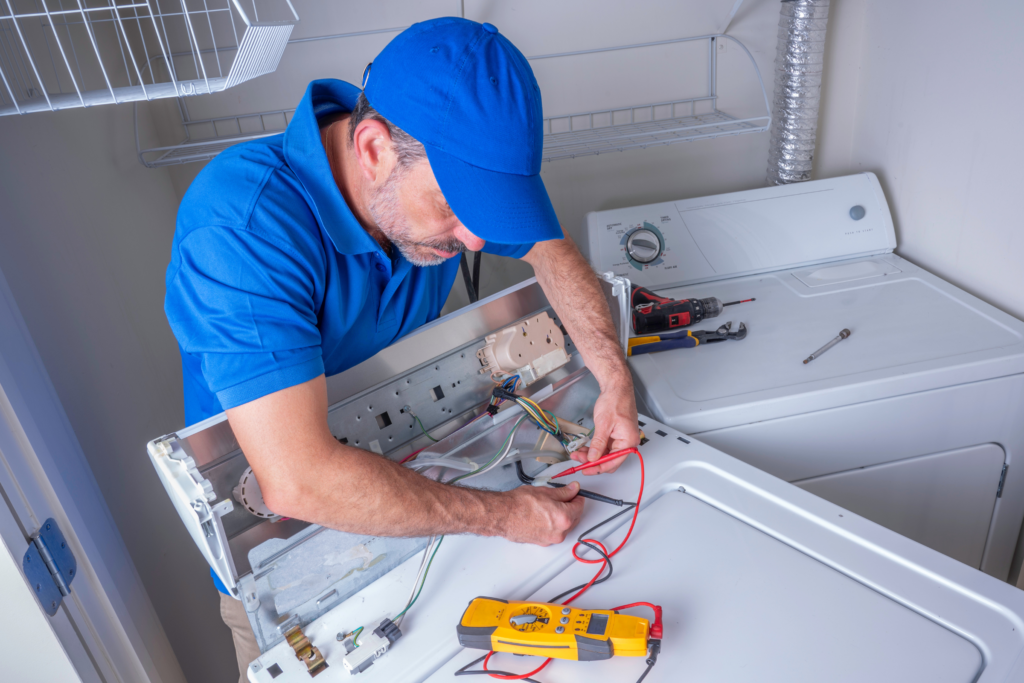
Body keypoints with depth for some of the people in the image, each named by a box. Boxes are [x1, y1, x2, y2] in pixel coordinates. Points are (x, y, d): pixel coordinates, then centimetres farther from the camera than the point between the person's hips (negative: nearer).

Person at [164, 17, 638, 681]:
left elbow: (554, 252, -2)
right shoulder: (243, 223, -39)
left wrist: (615, 381, -14)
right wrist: (503, 515, -35)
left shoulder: (443, 174, -19)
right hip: (273, 522, -4)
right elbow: (299, 480, -44)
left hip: (404, 465, 5)